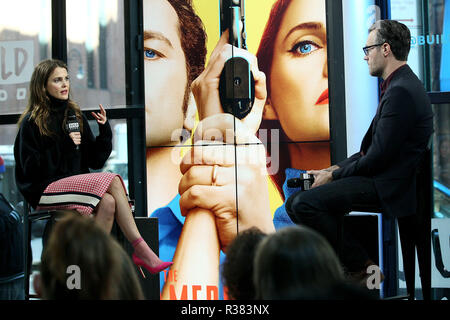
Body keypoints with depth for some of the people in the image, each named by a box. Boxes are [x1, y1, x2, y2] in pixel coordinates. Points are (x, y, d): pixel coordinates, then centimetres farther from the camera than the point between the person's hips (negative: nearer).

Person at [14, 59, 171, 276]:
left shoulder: (75, 115, 13)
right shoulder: (32, 122, -4)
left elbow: (95, 161, 12)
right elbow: (31, 169, -12)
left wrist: (104, 131, -3)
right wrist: (64, 146, -18)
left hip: (79, 184, 6)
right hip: (45, 191, -6)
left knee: (108, 202, -29)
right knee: (112, 181, -26)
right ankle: (141, 250, -23)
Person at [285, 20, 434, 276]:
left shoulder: (401, 91, -20)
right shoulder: (400, 85, 15)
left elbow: (378, 157, -21)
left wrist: (334, 176, -9)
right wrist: (337, 168, 9)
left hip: (387, 185, -11)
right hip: (382, 175, 11)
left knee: (303, 204, -23)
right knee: (296, 200, 11)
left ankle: (361, 266, -9)